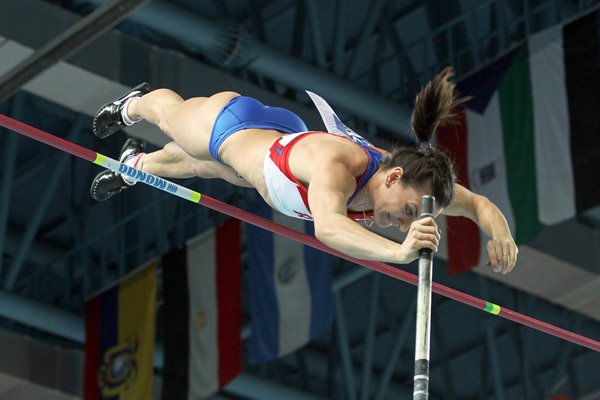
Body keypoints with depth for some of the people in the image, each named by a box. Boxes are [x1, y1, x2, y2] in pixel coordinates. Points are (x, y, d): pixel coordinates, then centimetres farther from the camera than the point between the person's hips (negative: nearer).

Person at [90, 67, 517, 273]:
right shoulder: (338, 163, -52)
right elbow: (327, 227, -70)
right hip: (231, 124, -5)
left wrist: (498, 231, -42)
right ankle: (133, 104, 69)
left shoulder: (414, 178, -34)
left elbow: (478, 202, -20)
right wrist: (398, 251, -83)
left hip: (287, 134, 5)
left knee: (203, 168, 38)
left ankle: (138, 165, 71)